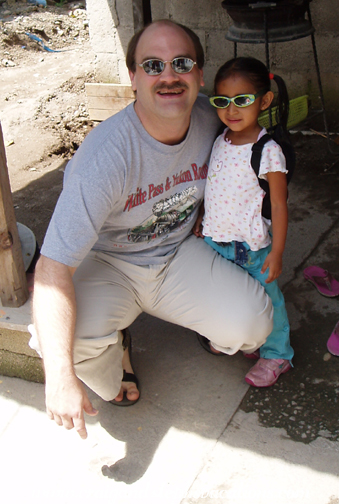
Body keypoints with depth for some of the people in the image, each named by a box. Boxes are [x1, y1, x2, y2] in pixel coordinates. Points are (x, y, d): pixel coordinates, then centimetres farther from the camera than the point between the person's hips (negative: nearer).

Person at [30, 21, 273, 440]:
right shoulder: (103, 157, -31)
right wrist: (60, 377, -40)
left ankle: (209, 326, 19)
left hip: (179, 255, 4)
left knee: (252, 325, -19)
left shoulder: (210, 119, -13)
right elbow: (54, 267, -33)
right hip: (107, 264, -3)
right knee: (61, 338, -32)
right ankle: (112, 354, 6)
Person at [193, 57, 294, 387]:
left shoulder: (268, 151, -20)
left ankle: (276, 354, 31)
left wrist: (276, 252, -15)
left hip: (252, 248, -6)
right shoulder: (219, 141, -1)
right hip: (215, 241, 6)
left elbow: (279, 204, -16)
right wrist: (201, 219, 17)